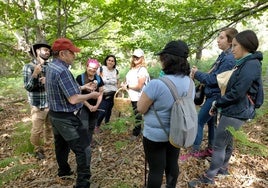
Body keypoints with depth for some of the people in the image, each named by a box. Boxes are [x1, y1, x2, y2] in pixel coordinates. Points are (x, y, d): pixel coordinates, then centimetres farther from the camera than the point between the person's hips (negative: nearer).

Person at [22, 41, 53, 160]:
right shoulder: (28, 67, -7)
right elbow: (28, 87, -12)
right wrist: (35, 74, -25)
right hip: (38, 105, -3)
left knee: (50, 127, 17)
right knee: (37, 130, 6)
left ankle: (49, 145, 38)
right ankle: (38, 149, 30)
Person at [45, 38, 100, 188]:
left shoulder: (52, 67, 6)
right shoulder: (62, 70, -26)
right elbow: (73, 99, -27)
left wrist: (83, 87, 11)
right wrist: (91, 95, -12)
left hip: (55, 115, 10)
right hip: (67, 118, -10)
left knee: (61, 145, 25)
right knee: (83, 149, 0)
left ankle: (64, 170, 44)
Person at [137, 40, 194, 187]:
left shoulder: (156, 84, -28)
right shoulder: (190, 83, -4)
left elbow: (141, 108, -18)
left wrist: (148, 95, -1)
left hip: (156, 135, -6)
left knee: (156, 169, 11)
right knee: (172, 164, 24)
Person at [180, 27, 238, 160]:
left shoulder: (229, 59, -20)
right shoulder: (223, 55, 8)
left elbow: (214, 79, -21)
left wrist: (197, 73, -11)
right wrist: (198, 74, -2)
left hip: (215, 96, -9)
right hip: (213, 94, 9)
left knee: (199, 122, -3)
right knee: (211, 122, 17)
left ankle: (195, 152, 9)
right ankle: (210, 149, 31)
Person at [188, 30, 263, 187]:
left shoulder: (251, 64, -19)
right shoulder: (245, 63, 13)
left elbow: (237, 93, -24)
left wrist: (217, 104, -11)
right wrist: (219, 104, 6)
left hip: (236, 113, -10)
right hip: (232, 111, 10)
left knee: (219, 145, -2)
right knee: (227, 141, 21)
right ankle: (223, 168, 38)